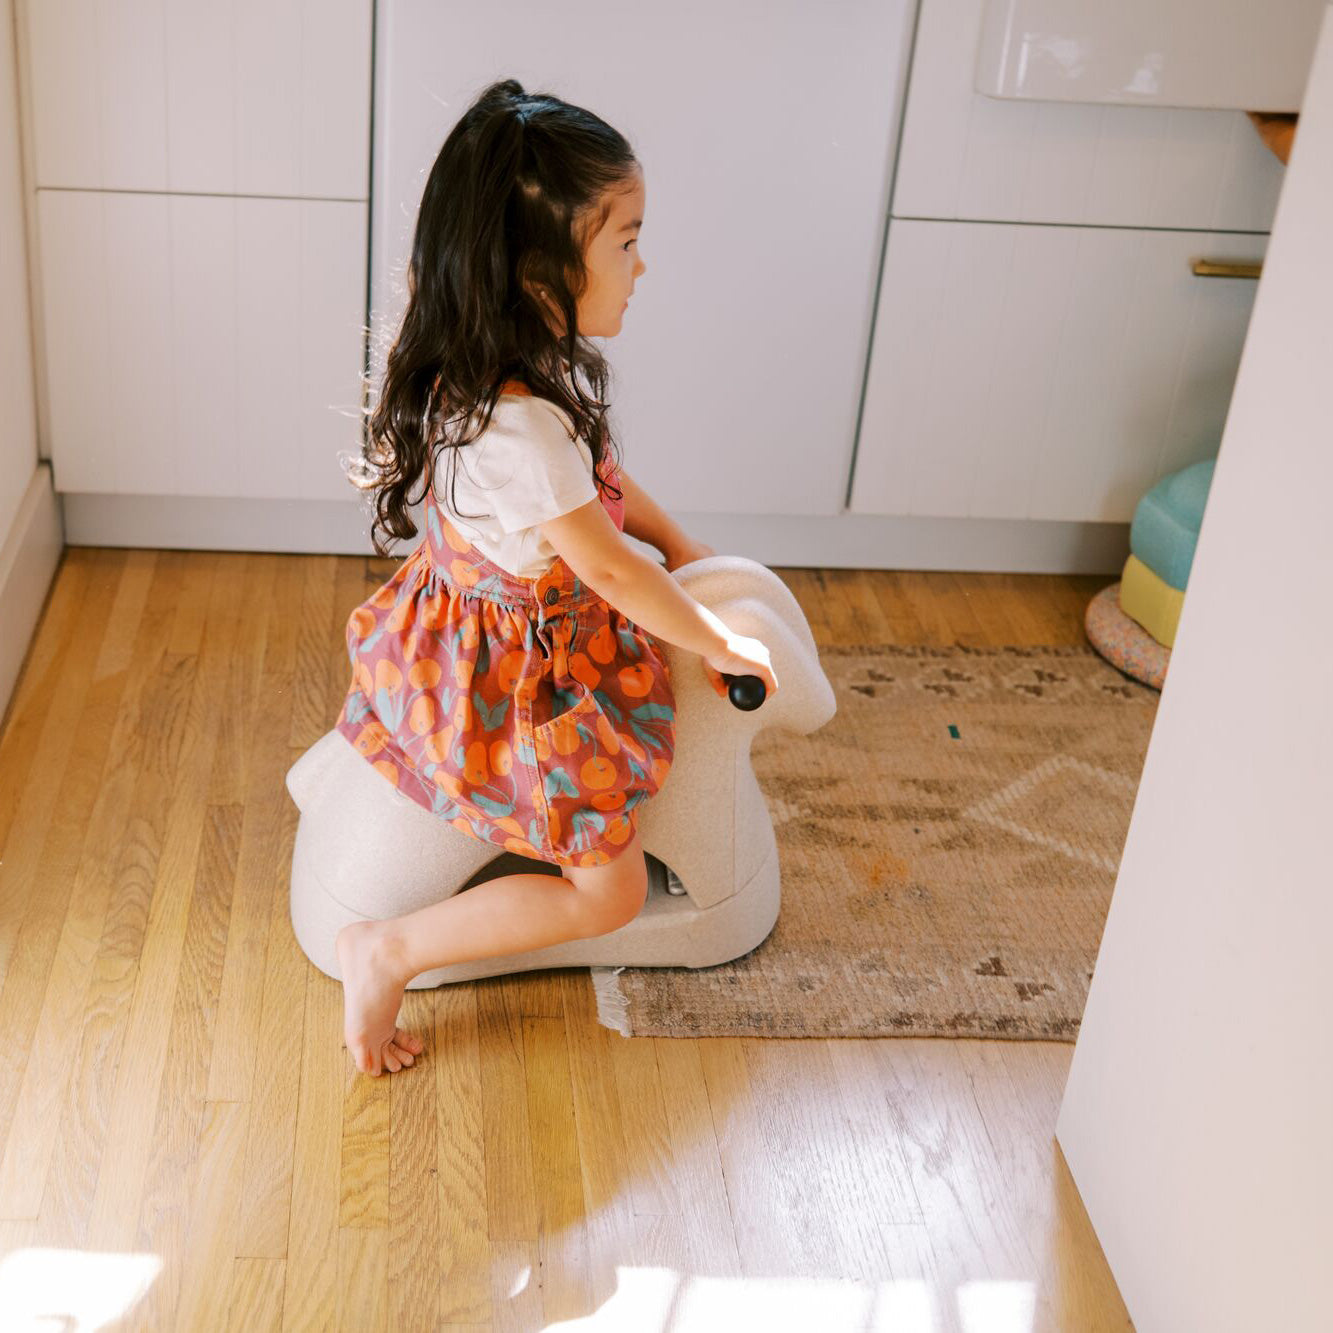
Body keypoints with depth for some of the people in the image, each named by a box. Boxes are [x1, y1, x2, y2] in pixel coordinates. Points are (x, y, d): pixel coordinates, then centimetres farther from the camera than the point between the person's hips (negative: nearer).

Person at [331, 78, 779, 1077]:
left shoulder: (535, 363, -7)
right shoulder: (516, 426, -37)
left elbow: (595, 471, 12)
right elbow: (607, 566, -25)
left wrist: (679, 544, 9)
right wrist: (721, 646, -11)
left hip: (471, 628, 9)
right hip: (523, 680, -9)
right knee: (609, 894, 1)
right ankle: (388, 953, 10)